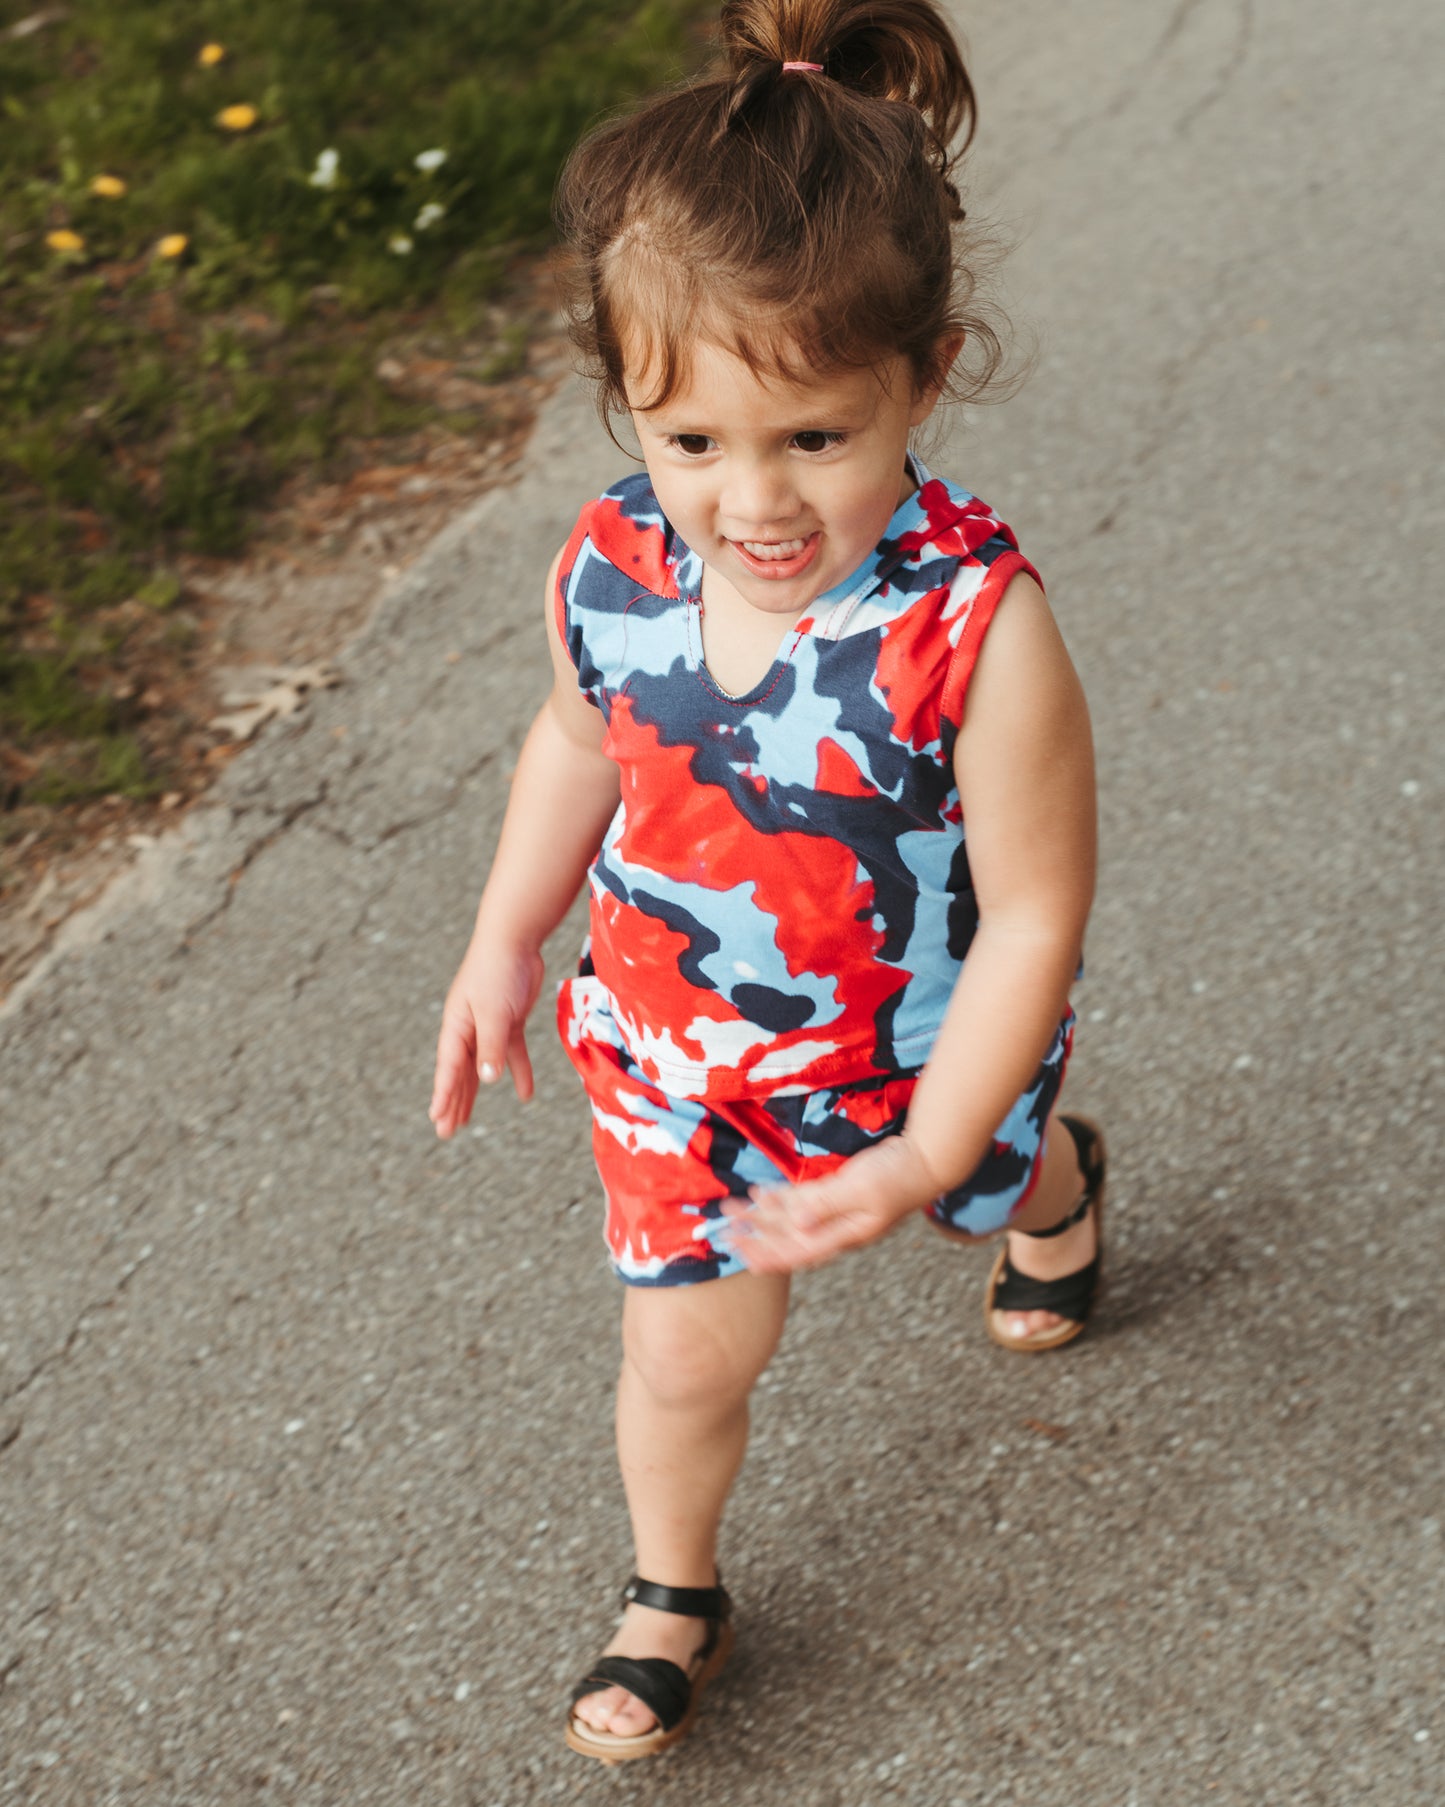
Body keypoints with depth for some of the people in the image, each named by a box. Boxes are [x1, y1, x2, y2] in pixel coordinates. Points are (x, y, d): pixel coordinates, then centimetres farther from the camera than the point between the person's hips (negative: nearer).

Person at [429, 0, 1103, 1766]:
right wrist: (503, 946, 5)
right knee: (686, 1355, 16)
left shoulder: (976, 627, -37)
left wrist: (923, 1162, -28)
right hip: (672, 1056, 2)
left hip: (919, 1064, -1)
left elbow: (1035, 913, -27)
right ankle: (671, 1592, 46)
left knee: (1005, 1171, 33)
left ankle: (1052, 1191, 72)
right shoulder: (609, 575, -22)